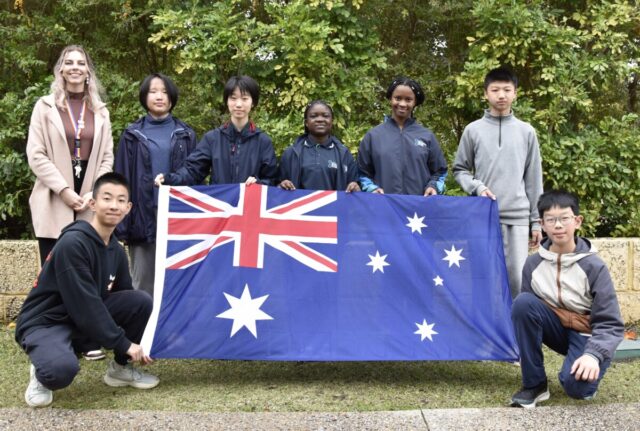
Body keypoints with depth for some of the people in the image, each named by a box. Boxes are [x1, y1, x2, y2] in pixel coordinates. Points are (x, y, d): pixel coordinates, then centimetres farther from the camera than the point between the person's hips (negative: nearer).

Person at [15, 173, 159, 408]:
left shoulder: (116, 250, 1)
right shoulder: (72, 243, -24)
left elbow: (128, 301, 7)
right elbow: (84, 304, -27)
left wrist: (138, 343, 1)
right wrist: (123, 343, -21)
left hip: (88, 315, 7)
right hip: (45, 322, -7)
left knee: (142, 300, -11)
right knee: (62, 369, -38)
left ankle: (120, 368, 8)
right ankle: (42, 375, 1)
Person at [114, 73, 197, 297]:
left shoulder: (186, 135, 10)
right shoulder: (132, 135, 8)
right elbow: (122, 179, 4)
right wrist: (121, 224, -4)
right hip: (143, 218, 0)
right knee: (143, 284, 4)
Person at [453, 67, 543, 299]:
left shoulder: (526, 132, 8)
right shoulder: (473, 130, 5)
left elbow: (533, 180, 9)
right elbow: (460, 170, 9)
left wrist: (536, 220, 6)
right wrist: (477, 187, -11)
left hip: (517, 218, 1)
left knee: (517, 277, 1)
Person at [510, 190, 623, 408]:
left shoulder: (593, 266, -16)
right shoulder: (533, 263, -7)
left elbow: (611, 324, -15)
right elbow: (524, 312, -2)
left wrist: (593, 355, -32)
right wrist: (525, 346, -20)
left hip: (586, 335, -3)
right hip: (557, 329, 3)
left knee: (577, 386, -32)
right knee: (523, 302, -27)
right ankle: (534, 384, -15)